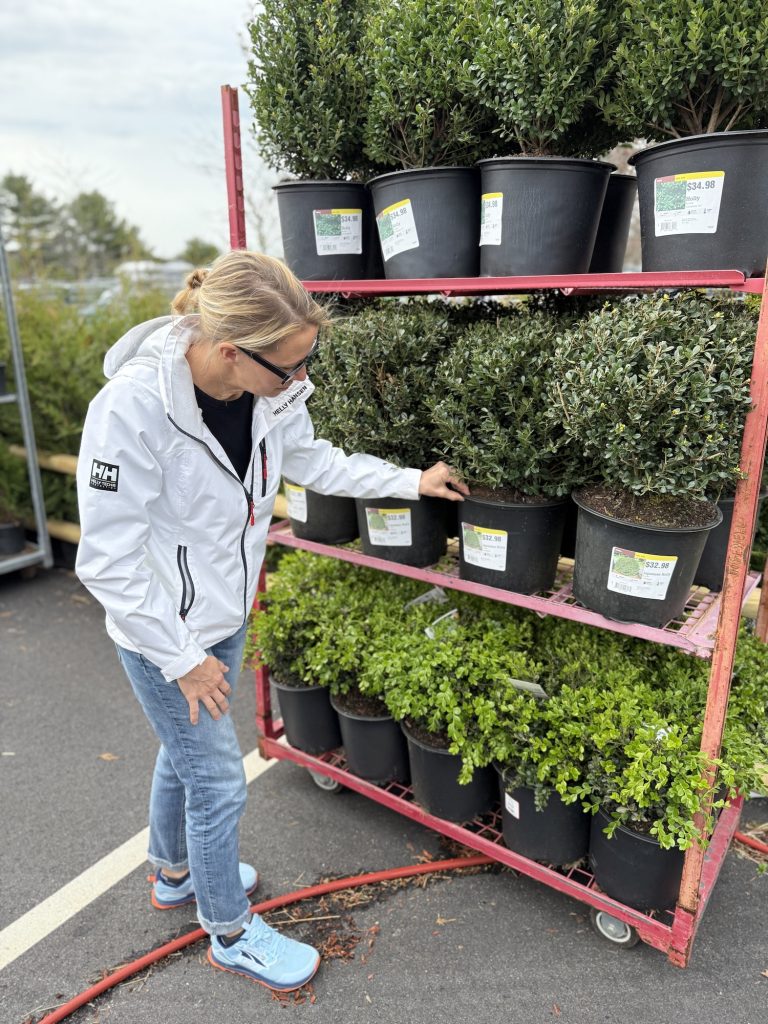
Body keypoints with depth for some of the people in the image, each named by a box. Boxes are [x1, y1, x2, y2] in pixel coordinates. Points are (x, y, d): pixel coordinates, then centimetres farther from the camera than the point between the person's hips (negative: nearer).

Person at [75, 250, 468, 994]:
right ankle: (230, 933, 37)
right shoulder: (132, 407, -32)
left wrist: (412, 481, 7)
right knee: (219, 782, 9)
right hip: (164, 633, -6)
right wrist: (182, 659, -18)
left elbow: (313, 461, 7)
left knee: (185, 751, 27)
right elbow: (110, 558, -25)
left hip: (225, 613, 7)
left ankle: (175, 875, 55)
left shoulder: (270, 389, -13)